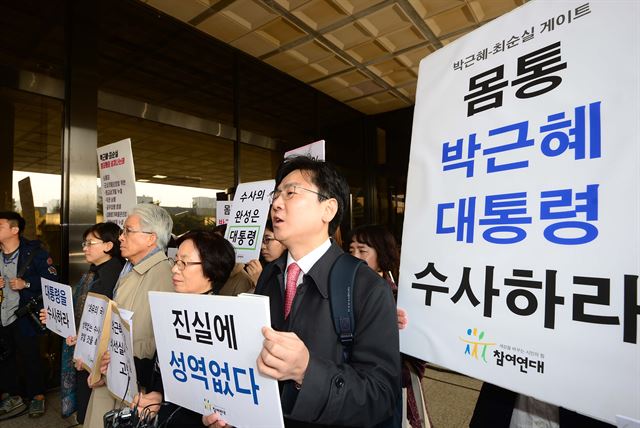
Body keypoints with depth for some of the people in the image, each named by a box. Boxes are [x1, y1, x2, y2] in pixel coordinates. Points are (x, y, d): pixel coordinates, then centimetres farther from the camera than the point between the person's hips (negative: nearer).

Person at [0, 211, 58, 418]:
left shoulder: (33, 252, -10)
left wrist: (26, 284, -20)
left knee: (30, 358, 5)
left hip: (22, 316, -5)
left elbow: (52, 279, -11)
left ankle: (37, 396, 22)